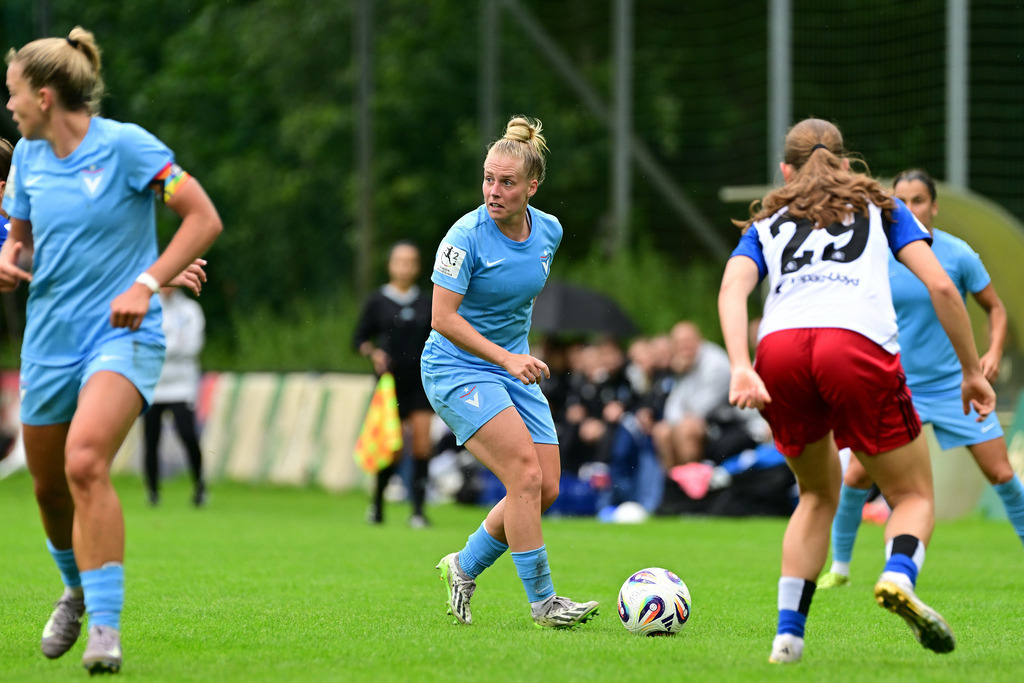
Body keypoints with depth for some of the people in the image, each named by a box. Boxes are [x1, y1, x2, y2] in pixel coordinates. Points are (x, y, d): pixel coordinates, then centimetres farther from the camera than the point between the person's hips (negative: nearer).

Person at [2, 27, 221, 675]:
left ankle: (105, 625, -26)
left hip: (122, 335, -6)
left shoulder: (125, 145, -11)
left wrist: (146, 284, -19)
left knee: (86, 463, -28)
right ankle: (78, 589, 44)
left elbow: (205, 218, -11)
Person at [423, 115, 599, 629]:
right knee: (525, 474, -20)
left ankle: (463, 567, 20)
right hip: (457, 369, -7)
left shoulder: (548, 231, 0)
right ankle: (542, 601, -12)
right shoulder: (467, 235, -19)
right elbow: (442, 317, -22)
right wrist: (505, 357, -28)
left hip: (513, 366, 7)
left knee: (546, 488, 0)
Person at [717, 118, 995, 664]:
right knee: (913, 496, 12)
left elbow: (732, 288, 9)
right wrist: (972, 370, 20)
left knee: (818, 494, 26)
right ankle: (899, 577, -22)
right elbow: (940, 286, 14)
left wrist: (740, 369, -4)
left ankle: (788, 633, 12)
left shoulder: (767, 222, 31)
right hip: (858, 344, -2)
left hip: (779, 351, 2)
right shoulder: (878, 206, 28)